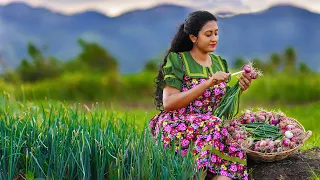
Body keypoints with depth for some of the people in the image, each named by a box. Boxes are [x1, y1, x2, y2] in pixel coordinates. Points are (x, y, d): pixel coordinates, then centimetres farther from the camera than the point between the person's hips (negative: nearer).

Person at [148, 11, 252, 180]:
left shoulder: (219, 63, 15)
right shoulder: (177, 60, -3)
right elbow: (168, 103, -14)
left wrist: (238, 89, -3)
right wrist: (207, 83, -19)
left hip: (210, 126, 5)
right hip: (176, 127, -5)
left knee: (234, 153, -29)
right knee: (213, 126, -37)